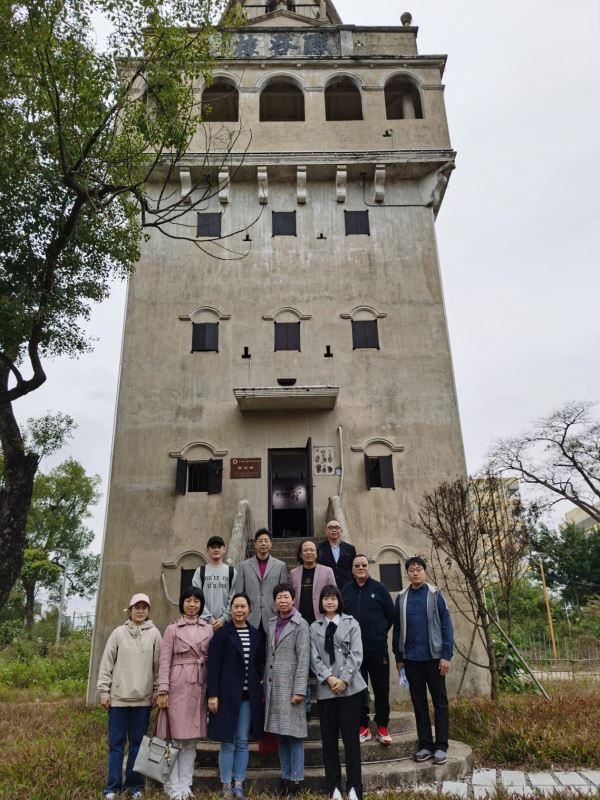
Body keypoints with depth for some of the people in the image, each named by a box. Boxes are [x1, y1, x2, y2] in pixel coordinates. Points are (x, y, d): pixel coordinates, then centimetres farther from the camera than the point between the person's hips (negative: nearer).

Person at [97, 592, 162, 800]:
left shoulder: (154, 634, 0)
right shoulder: (119, 633, 0)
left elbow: (158, 665, 3)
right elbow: (106, 663, 1)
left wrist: (158, 691, 1)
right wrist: (104, 691, -2)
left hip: (143, 697, 0)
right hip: (119, 696, 0)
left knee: (138, 742, 9)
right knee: (116, 743, 7)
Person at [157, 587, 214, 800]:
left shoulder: (208, 629, 8)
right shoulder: (172, 629, 2)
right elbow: (165, 661, -2)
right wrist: (163, 690, -9)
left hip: (200, 686, 3)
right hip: (178, 685, -3)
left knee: (191, 739, 9)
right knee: (175, 737, 2)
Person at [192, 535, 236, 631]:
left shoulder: (231, 571, 7)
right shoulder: (200, 571, 6)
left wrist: (224, 618, -10)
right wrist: (209, 618, -10)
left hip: (226, 622, 1)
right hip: (205, 621, 0)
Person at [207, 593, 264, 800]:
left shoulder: (255, 635, 7)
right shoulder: (222, 633, -6)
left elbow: (259, 665, 13)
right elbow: (213, 665, -8)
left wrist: (259, 691, 9)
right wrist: (212, 695, -12)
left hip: (249, 695, 4)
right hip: (227, 693, -4)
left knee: (242, 742, 9)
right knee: (228, 742, 3)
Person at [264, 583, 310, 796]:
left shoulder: (300, 624, -5)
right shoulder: (272, 623, 11)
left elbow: (303, 659, -9)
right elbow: (268, 656, 12)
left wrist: (299, 690, -14)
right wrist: (265, 687, 9)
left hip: (290, 686, -5)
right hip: (273, 686, 5)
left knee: (294, 734, 1)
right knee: (280, 734, 11)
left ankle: (296, 779, 11)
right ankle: (285, 776, 22)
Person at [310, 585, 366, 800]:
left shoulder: (351, 623, 4)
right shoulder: (314, 627, 8)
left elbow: (356, 654, -3)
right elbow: (315, 658, 2)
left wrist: (344, 679, -12)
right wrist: (328, 678, -13)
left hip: (350, 687, -2)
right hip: (325, 689, 2)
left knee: (350, 737, 0)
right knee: (328, 738, 6)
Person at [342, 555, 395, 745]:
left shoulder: (379, 588, -3)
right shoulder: (346, 590, 2)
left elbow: (391, 614, 3)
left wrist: (380, 632, 7)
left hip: (377, 648, -1)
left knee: (381, 688, 5)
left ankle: (382, 727, 19)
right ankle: (363, 726, 22)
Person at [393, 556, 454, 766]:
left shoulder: (435, 594, -5)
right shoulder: (401, 598, 3)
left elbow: (446, 625, -6)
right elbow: (397, 629, 9)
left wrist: (446, 655, -11)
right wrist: (398, 657, 9)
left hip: (434, 657, -3)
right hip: (411, 659, 3)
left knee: (440, 702, 6)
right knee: (419, 703, 11)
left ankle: (441, 746, 16)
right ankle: (425, 745, 22)